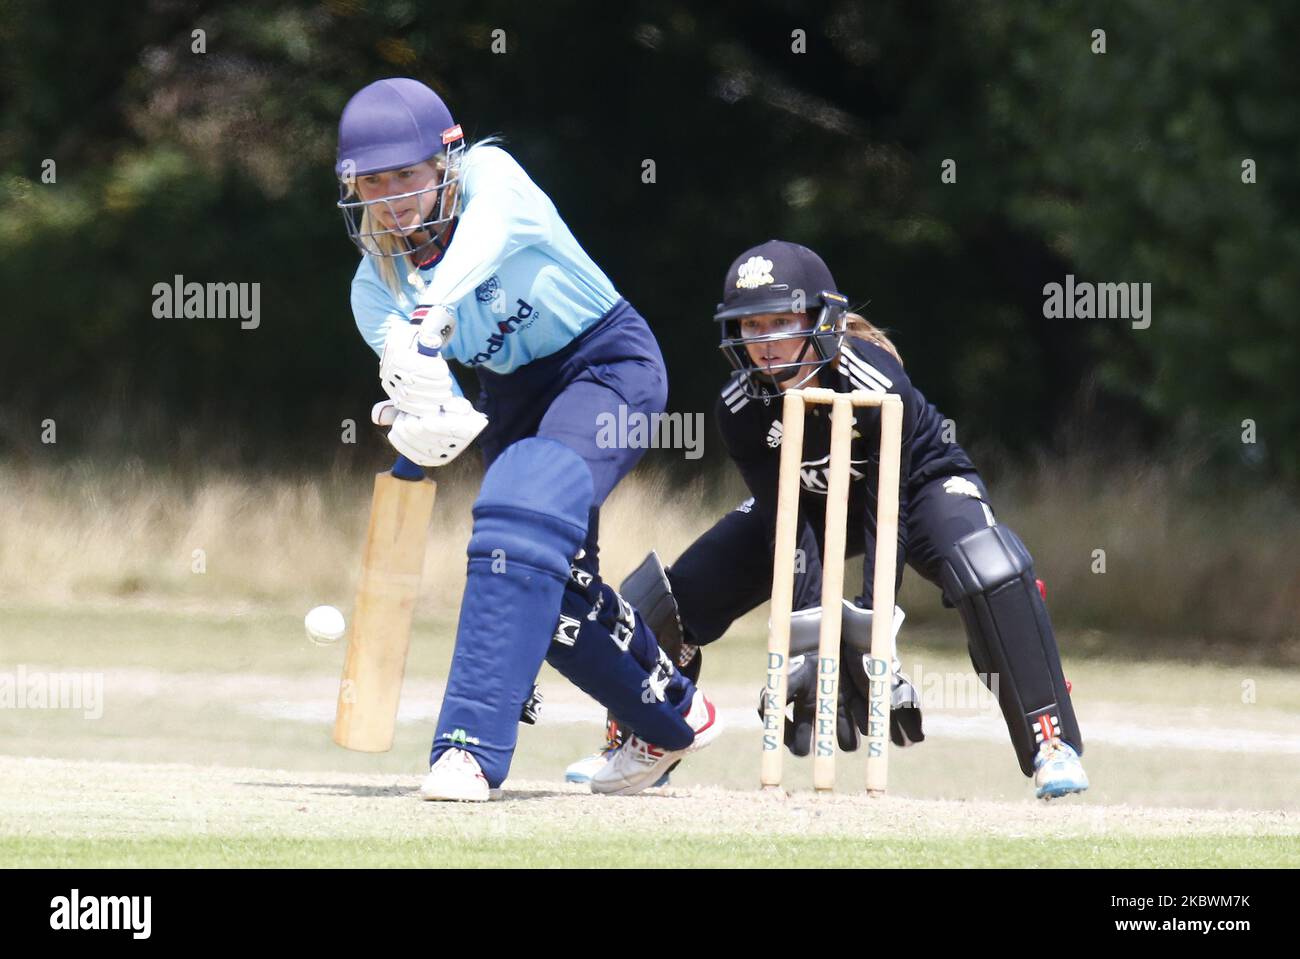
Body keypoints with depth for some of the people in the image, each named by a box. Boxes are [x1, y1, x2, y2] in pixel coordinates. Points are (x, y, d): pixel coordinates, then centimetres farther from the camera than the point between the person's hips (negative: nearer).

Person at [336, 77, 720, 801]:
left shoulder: (486, 173, -21)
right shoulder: (376, 287, -7)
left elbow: (493, 228, -45)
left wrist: (430, 321, -63)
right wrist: (429, 422, -45)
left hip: (609, 361, -7)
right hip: (516, 394, 7)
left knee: (522, 517, -28)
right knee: (553, 585, 5)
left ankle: (472, 746, -34)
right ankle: (674, 717, 33)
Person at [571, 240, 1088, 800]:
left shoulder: (877, 385, -37)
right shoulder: (740, 407, -25)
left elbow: (886, 511, -33)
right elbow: (786, 521, -25)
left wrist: (872, 626, -38)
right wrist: (807, 631, -37)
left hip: (918, 484, -4)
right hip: (811, 499, 4)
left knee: (992, 574, -35)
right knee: (683, 591, -9)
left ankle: (1051, 745, -26)